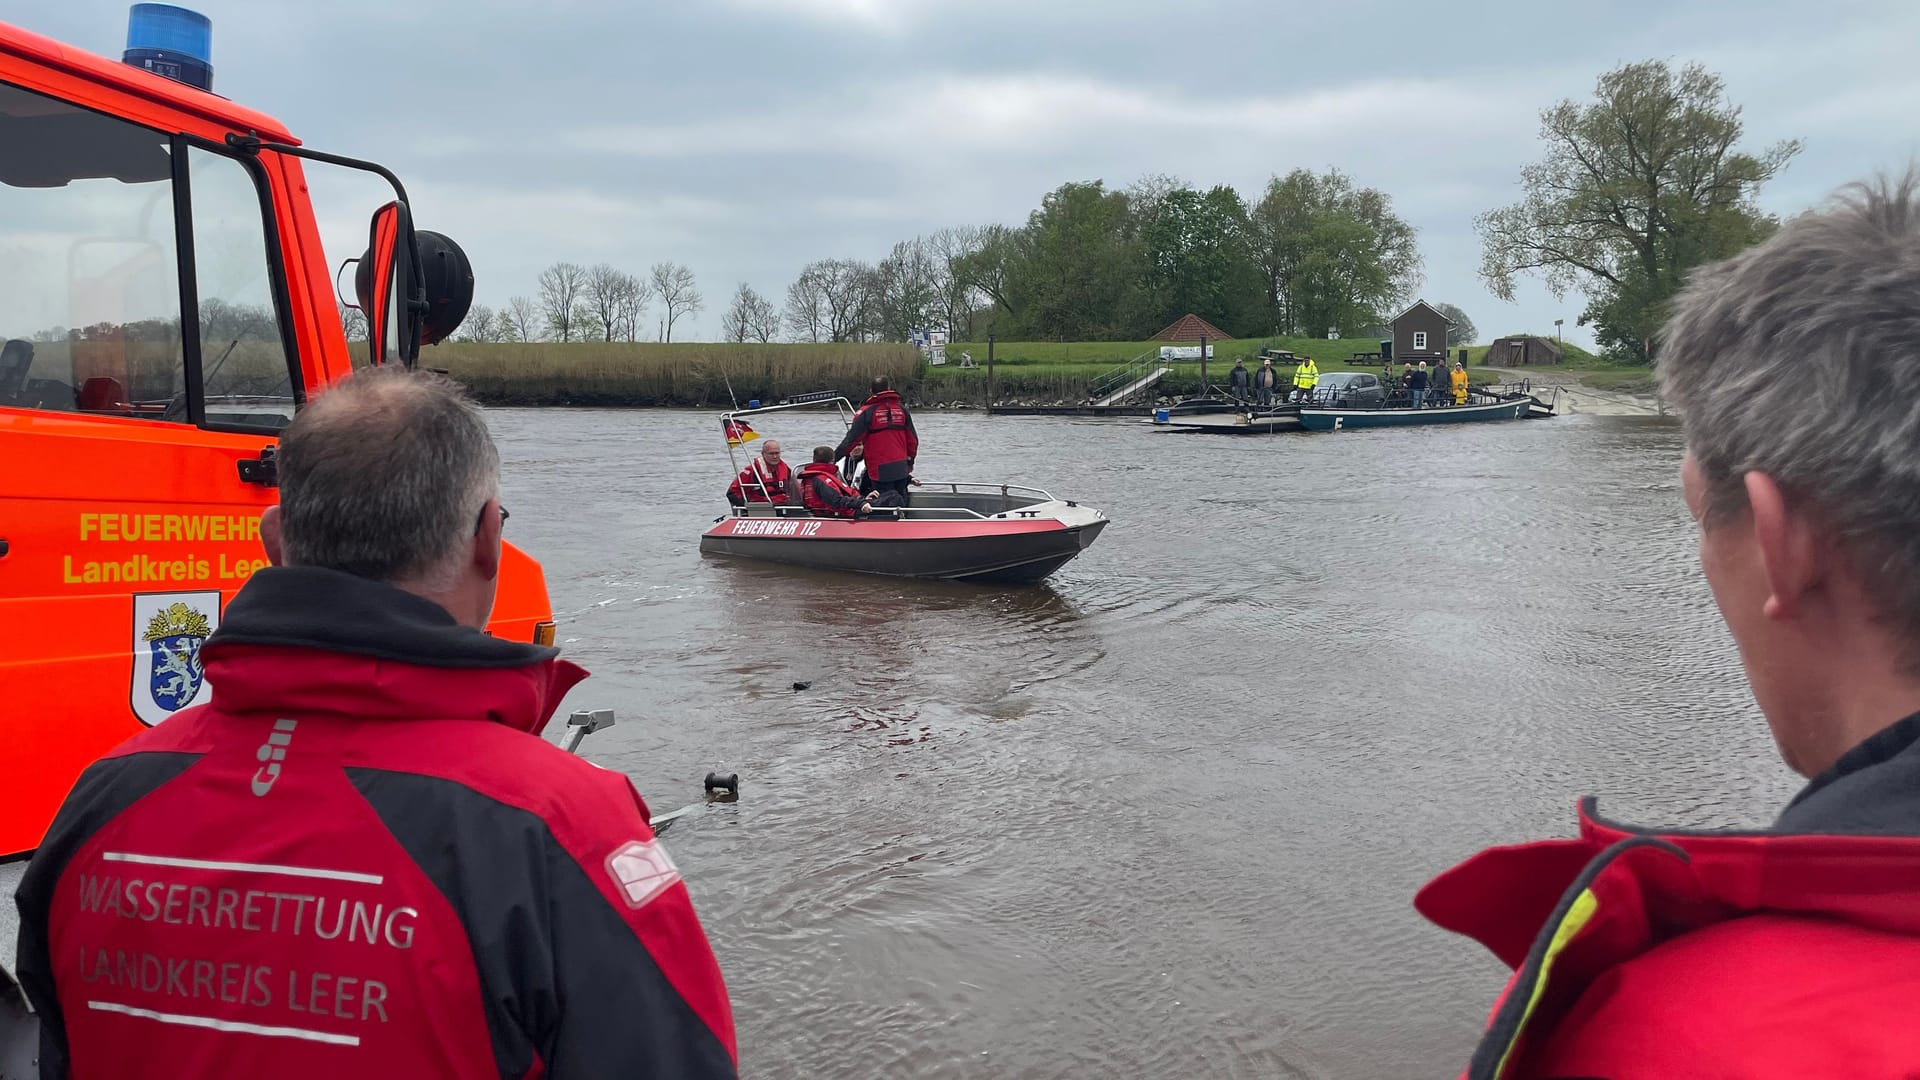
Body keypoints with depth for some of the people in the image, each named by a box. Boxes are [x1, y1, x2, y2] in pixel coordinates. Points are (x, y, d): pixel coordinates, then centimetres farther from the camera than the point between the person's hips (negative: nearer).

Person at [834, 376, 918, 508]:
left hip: (880, 468, -4)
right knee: (901, 498, 16)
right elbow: (912, 439, 12)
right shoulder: (901, 408, 6)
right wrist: (910, 461, 25)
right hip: (901, 466, 4)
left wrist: (833, 458, -5)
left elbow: (852, 439, -11)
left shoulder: (866, 412, -7)